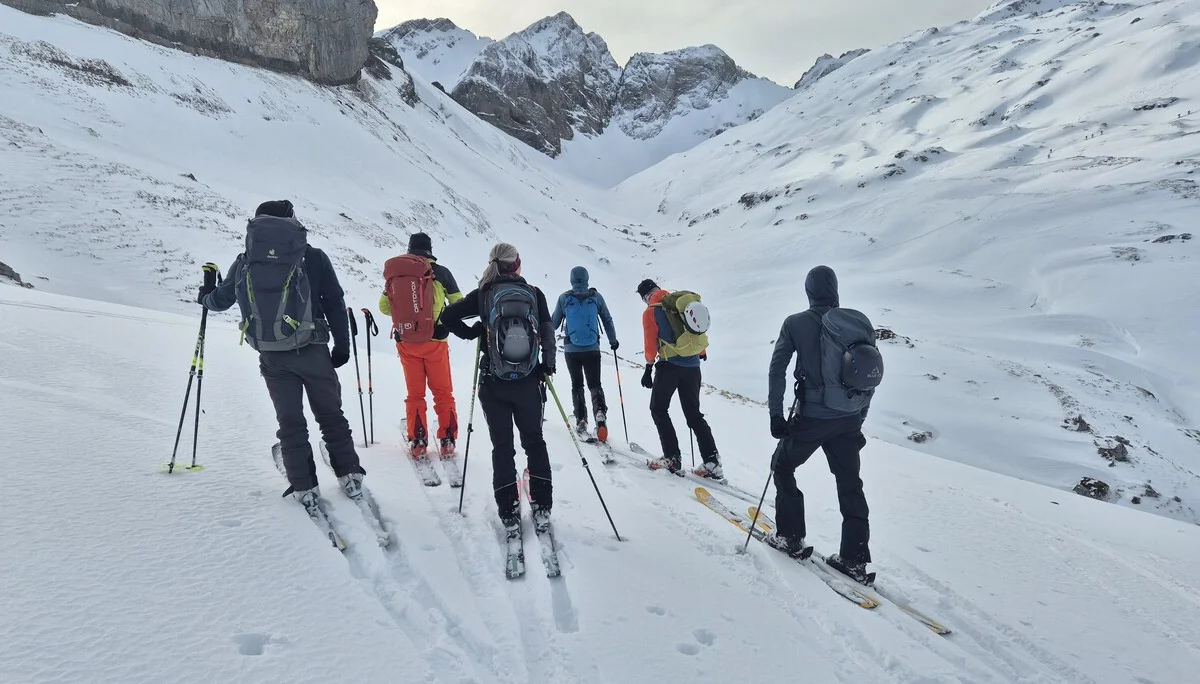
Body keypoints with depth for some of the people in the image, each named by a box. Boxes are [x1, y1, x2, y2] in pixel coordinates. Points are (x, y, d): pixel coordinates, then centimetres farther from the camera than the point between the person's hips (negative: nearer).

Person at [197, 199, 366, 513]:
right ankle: (350, 476, 14)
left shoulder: (244, 262, 7)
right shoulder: (313, 257, 0)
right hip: (312, 351, -1)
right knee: (331, 415, 12)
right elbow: (335, 303, -1)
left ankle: (304, 488, 9)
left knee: (290, 421, 10)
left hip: (271, 357, 2)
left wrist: (205, 297, 46)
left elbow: (220, 300, 22)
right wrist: (342, 344, 7)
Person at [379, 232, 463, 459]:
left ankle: (417, 442, 9)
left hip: (406, 341, 1)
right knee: (443, 392, 8)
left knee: (415, 393, 11)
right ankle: (447, 441, 7)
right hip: (435, 340, -1)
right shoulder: (441, 272, -1)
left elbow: (384, 307, 10)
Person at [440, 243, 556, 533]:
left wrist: (471, 333, 10)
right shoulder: (535, 294, 1)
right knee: (534, 441, 15)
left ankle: (509, 514, 8)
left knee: (502, 446, 8)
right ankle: (541, 508, 14)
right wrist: (548, 366, 8)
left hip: (493, 383, 0)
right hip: (528, 382, 0)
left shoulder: (483, 295, 0)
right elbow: (548, 335, -3)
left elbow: (447, 316, -3)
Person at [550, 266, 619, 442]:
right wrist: (613, 340, 20)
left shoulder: (564, 298, -2)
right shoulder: (596, 296, 0)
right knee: (594, 383, 7)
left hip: (572, 349, 0)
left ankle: (581, 421, 6)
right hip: (592, 349, 0)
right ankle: (600, 412, -19)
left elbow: (554, 323, 6)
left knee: (577, 384, 13)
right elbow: (607, 320, 7)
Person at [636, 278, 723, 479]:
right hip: (692, 366, 6)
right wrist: (702, 352, 30)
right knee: (694, 413, 12)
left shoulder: (650, 312, -4)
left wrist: (649, 367, 3)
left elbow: (651, 343, -5)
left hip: (669, 365, -5)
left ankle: (672, 458, 1)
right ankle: (712, 462, 4)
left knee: (658, 409, 10)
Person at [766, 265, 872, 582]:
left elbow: (777, 371, -9)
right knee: (850, 484, 13)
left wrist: (775, 414, -3)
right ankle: (855, 559, 15)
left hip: (811, 417, -3)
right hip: (849, 420, 4)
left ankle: (790, 537, 20)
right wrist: (859, 415, 17)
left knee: (783, 467, 19)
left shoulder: (796, 323, -6)